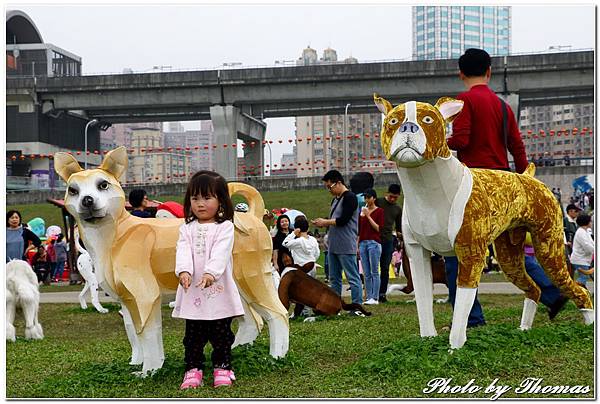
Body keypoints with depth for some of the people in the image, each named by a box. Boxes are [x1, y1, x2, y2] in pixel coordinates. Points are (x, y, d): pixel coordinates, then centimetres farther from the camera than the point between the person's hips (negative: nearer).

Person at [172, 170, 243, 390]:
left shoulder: (225, 227, -3)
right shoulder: (187, 229, 7)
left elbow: (220, 253, -18)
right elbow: (183, 252, -9)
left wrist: (211, 273, -34)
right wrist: (184, 271, -29)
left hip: (219, 290, -2)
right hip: (192, 292, 3)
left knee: (221, 334, 6)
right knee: (193, 335, 8)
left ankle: (222, 367, 18)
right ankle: (193, 369, 16)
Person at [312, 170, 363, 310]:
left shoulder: (350, 197, -9)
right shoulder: (335, 200, 19)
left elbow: (343, 220, -17)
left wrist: (325, 222, -8)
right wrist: (322, 224, 3)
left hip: (346, 246, -10)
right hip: (333, 245, 10)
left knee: (353, 277, -6)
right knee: (334, 278, 11)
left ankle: (357, 307, -5)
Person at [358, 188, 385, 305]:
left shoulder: (379, 211, 0)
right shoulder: (362, 211, 15)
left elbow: (378, 228, -10)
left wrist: (368, 216, -12)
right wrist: (357, 246, 12)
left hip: (374, 242, -6)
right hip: (363, 243, 6)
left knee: (374, 272, -6)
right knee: (366, 273, 4)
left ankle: (375, 298, -7)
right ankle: (369, 297, 6)